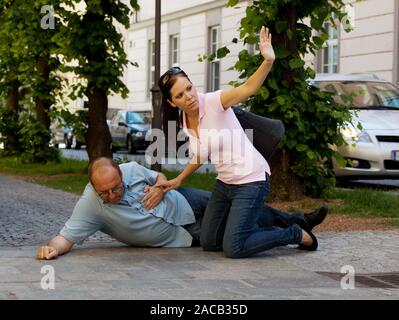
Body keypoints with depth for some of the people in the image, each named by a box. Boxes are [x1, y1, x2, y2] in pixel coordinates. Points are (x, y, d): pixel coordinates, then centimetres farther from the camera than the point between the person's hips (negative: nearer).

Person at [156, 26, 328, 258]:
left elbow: (248, 88, -37)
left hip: (251, 180, -8)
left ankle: (297, 234, 7)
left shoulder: (212, 102, -18)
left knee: (233, 249, -12)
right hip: (225, 183, 8)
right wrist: (178, 181, 23)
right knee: (208, 243, 14)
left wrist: (268, 61, -53)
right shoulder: (183, 121, 3)